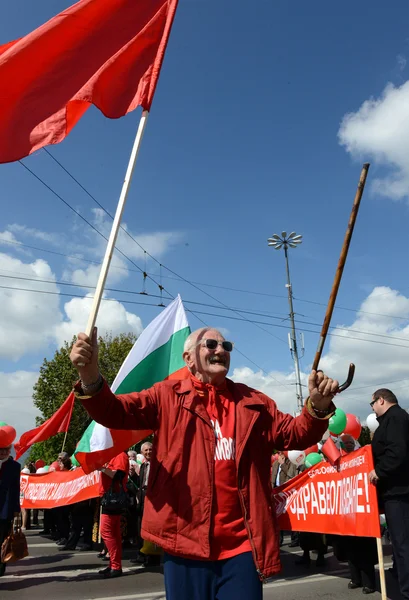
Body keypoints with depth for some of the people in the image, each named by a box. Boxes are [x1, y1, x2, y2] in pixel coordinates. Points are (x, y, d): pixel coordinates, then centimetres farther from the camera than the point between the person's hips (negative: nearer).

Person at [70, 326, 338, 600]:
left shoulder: (254, 402, 11)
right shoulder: (168, 396, 2)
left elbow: (294, 435, 7)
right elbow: (114, 412, -9)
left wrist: (318, 406, -14)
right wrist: (90, 377, -30)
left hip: (241, 543, 2)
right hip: (186, 540, -1)